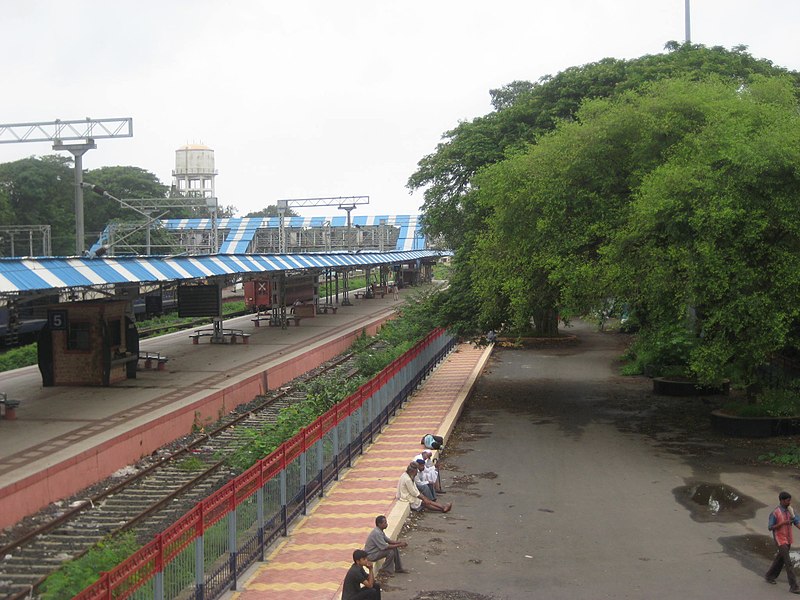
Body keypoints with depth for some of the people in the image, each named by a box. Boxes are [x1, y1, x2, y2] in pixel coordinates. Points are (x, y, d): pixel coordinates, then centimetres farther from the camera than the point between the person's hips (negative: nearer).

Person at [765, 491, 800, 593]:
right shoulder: (775, 513, -18)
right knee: (788, 563, -12)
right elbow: (770, 528, -14)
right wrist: (782, 523, -27)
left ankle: (769, 576, 41)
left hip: (788, 539, 7)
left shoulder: (790, 510, 1)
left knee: (780, 559, 20)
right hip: (780, 540, -7)